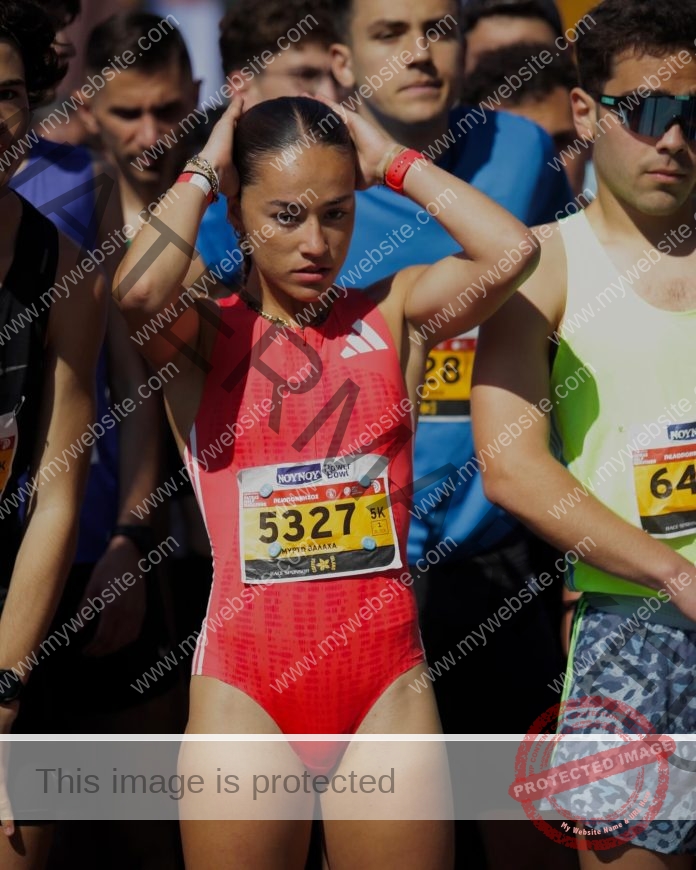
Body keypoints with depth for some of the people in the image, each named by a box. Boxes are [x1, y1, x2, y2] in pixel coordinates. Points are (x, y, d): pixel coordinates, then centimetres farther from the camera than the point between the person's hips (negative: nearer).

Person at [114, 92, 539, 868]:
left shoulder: (391, 312, 6)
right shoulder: (202, 336, 0)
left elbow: (513, 250, -10)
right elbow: (138, 293, -22)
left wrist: (392, 161, 0)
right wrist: (203, 173, -6)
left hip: (386, 680, 1)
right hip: (244, 683, -1)